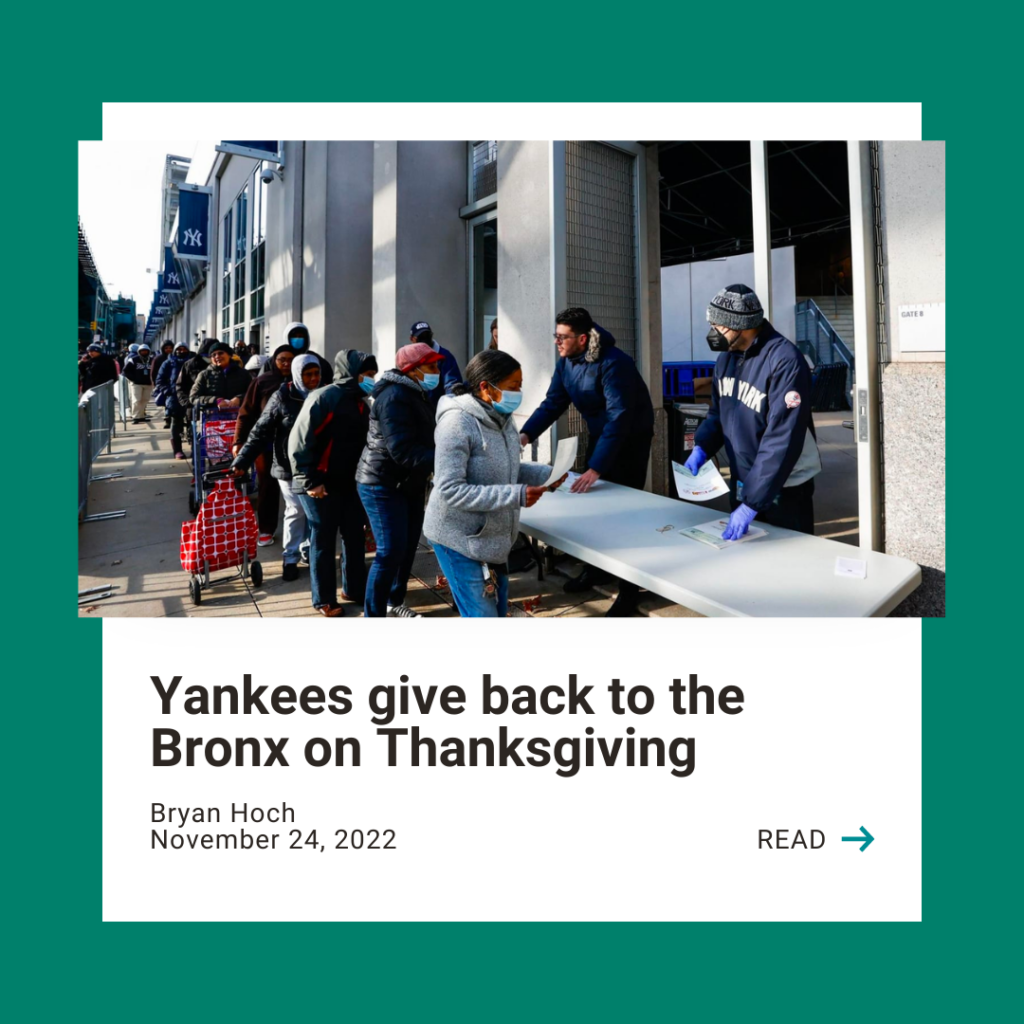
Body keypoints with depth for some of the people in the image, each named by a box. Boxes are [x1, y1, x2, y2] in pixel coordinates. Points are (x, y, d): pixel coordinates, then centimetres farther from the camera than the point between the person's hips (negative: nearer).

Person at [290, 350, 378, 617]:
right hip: (321, 485, -8)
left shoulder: (361, 404, 10)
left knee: (355, 537, 13)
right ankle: (324, 600, 15)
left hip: (350, 483, 8)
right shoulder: (325, 397, -16)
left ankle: (355, 589, 30)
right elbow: (299, 440, -19)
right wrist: (310, 481, -19)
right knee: (323, 541, 3)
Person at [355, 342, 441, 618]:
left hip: (409, 482, 10)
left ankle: (395, 602, 33)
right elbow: (403, 451, -30)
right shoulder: (395, 397, -21)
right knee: (391, 551, -8)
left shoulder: (418, 394, 12)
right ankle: (373, 615, 6)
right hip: (383, 484, -10)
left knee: (408, 547, 15)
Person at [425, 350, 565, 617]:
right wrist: (515, 496, -31)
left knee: (498, 610, 19)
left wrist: (546, 474, -6)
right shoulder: (458, 423, -24)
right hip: (460, 539, -9)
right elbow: (450, 490, -28)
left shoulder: (502, 418, 3)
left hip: (493, 538, 9)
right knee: (482, 615, -2)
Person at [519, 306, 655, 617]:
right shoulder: (565, 362, -6)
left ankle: (629, 588, 7)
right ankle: (595, 567, 32)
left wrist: (596, 468, -43)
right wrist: (526, 434, -19)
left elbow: (619, 418, -37)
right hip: (598, 434, 8)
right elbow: (553, 403, -2)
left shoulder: (613, 363, -30)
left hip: (630, 438, -8)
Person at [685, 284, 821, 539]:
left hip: (783, 489, -7)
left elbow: (782, 440, -28)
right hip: (739, 484, 7)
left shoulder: (784, 361, -23)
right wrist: (702, 447, -8)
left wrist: (752, 502, -32)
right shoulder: (726, 357, 2)